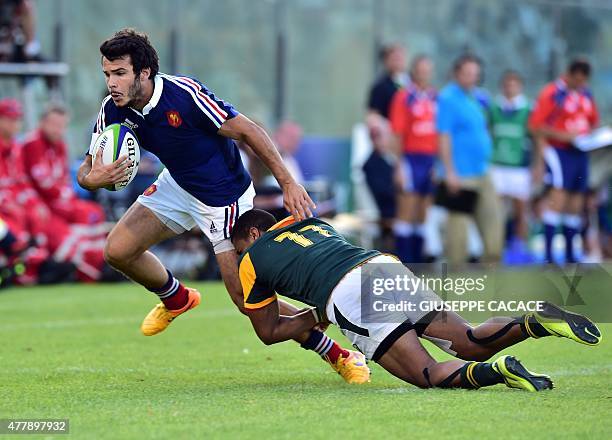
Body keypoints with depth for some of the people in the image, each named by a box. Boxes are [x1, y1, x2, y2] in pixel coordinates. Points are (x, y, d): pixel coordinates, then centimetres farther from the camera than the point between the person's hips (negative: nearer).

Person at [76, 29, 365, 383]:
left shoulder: (184, 95, -31)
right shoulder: (113, 111, -12)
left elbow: (247, 130, -26)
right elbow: (86, 171, -6)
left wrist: (288, 183, -30)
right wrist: (93, 178, -32)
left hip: (224, 199, -6)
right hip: (177, 186, 7)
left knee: (248, 300, -10)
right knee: (118, 250, -4)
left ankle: (337, 354, 4)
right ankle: (176, 299, 28)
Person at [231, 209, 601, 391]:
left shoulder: (252, 261, 22)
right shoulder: (313, 224, 37)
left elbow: (269, 332, 25)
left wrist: (314, 318, 32)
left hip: (347, 298, -6)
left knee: (428, 374, -10)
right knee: (475, 344, 5)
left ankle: (496, 371, -38)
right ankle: (536, 322, -22)